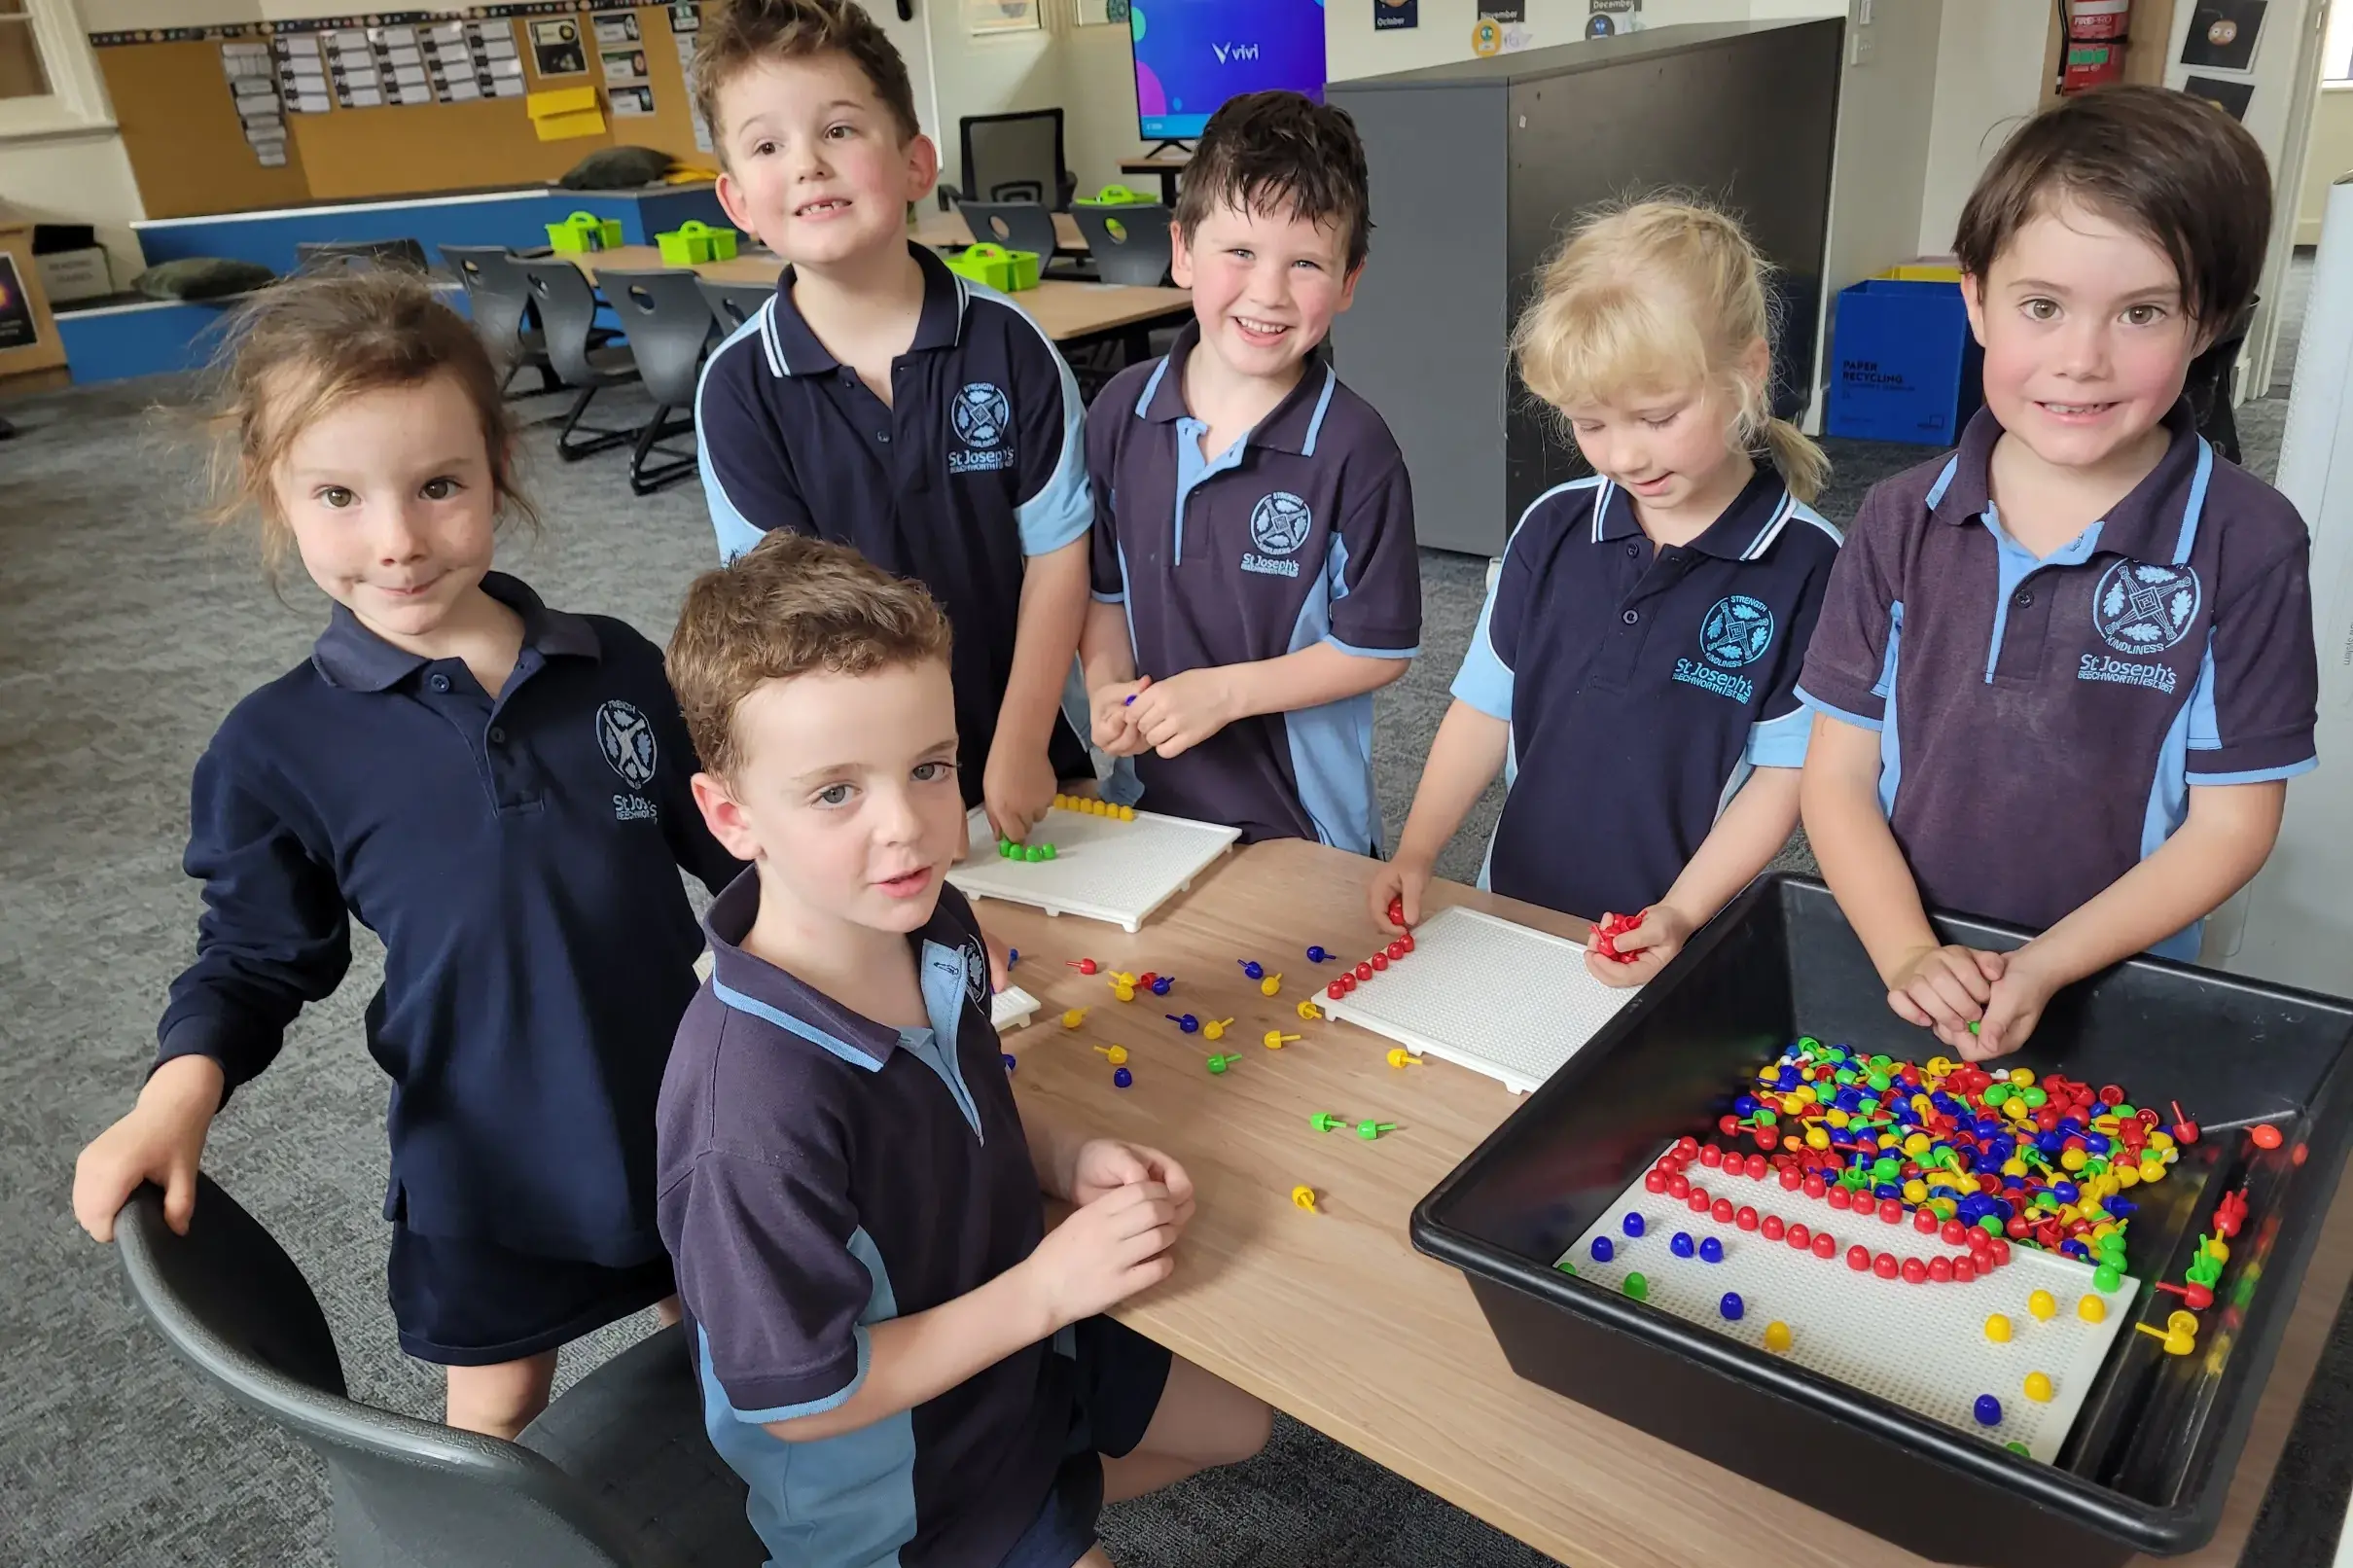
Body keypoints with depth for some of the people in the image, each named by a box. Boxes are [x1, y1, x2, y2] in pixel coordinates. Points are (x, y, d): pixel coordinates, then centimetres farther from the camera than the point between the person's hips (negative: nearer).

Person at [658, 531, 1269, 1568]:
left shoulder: (931, 923, -16)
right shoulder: (757, 1113, -39)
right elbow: (803, 1398, -27)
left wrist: (1066, 1156, -13)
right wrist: (1044, 1285, -25)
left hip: (1014, 1336, 7)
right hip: (892, 1477, -7)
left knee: (1238, 1424, 25)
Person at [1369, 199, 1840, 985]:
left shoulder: (1805, 565, -12)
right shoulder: (1552, 527, -2)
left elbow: (1785, 772, -10)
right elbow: (1486, 708, 3)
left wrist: (1681, 914, -19)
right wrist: (1415, 853, -5)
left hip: (1682, 944, -2)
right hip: (1514, 907, 3)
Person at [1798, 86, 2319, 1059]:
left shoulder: (2247, 547, -12)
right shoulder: (1903, 524, -7)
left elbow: (2231, 825, -8)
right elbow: (1837, 772, -6)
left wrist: (2045, 969, -18)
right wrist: (1908, 954, -18)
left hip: (2114, 997, -1)